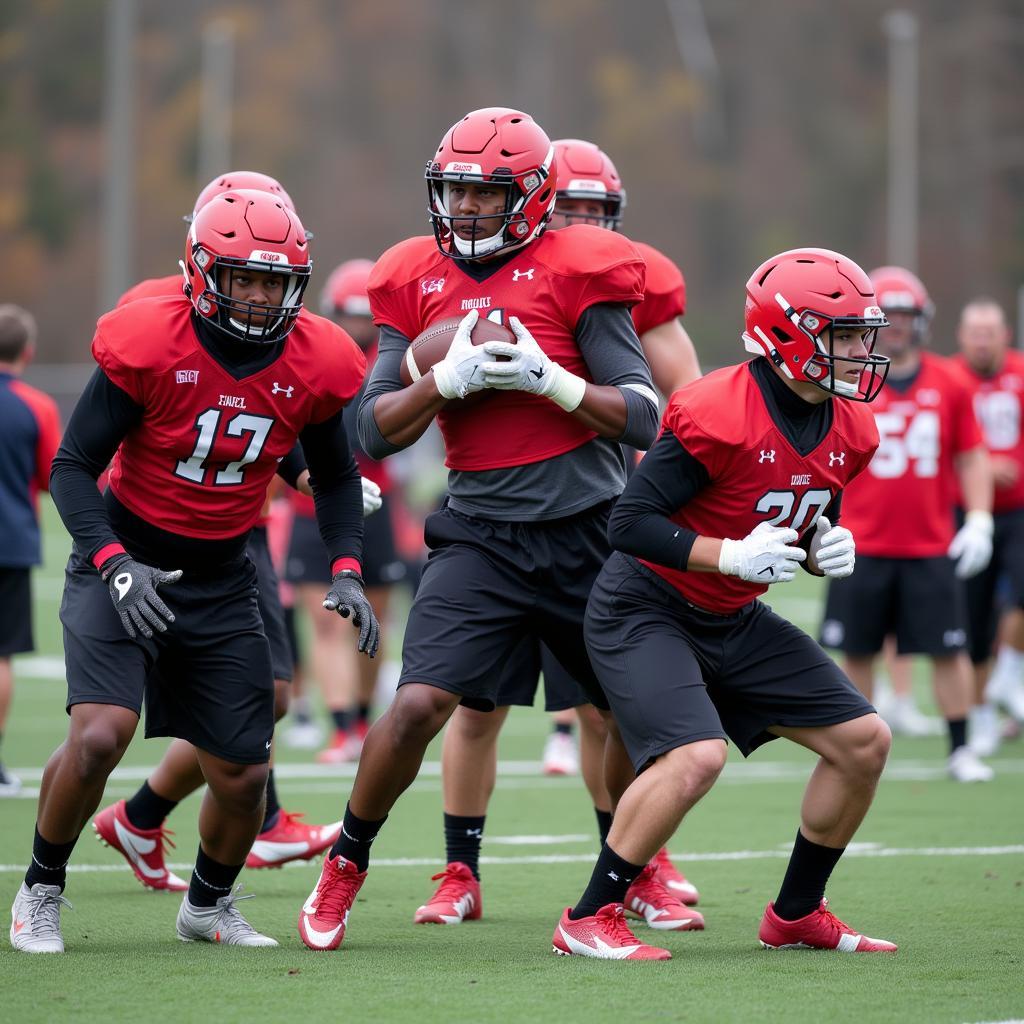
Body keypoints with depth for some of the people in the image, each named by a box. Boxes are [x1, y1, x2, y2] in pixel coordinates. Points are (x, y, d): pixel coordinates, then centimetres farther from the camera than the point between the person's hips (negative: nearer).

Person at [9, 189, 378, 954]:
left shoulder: (313, 364, -7)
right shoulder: (150, 345, -20)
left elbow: (335, 476, 11)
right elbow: (73, 466, -15)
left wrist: (347, 571, -4)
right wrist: (116, 566, -28)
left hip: (222, 582, 4)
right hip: (124, 564, -4)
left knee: (243, 776, 3)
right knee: (101, 734, -24)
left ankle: (208, 905, 34)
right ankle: (42, 891, 1)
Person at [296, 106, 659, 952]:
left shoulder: (577, 272, -3)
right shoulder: (419, 281, 5)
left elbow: (643, 417, -7)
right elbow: (374, 431, 3)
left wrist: (545, 377, -20)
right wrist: (448, 380, -13)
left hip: (592, 532, 0)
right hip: (483, 536, 0)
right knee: (422, 701, -15)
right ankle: (345, 865, 5)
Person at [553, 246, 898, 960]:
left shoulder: (851, 431, 0)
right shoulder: (718, 413, -26)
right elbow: (630, 523, -23)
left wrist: (828, 547, -7)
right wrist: (734, 557, -30)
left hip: (735, 621, 9)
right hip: (645, 611, -8)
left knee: (864, 740, 4)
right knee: (696, 756, -29)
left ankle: (797, 915, 19)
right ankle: (589, 921, -14)